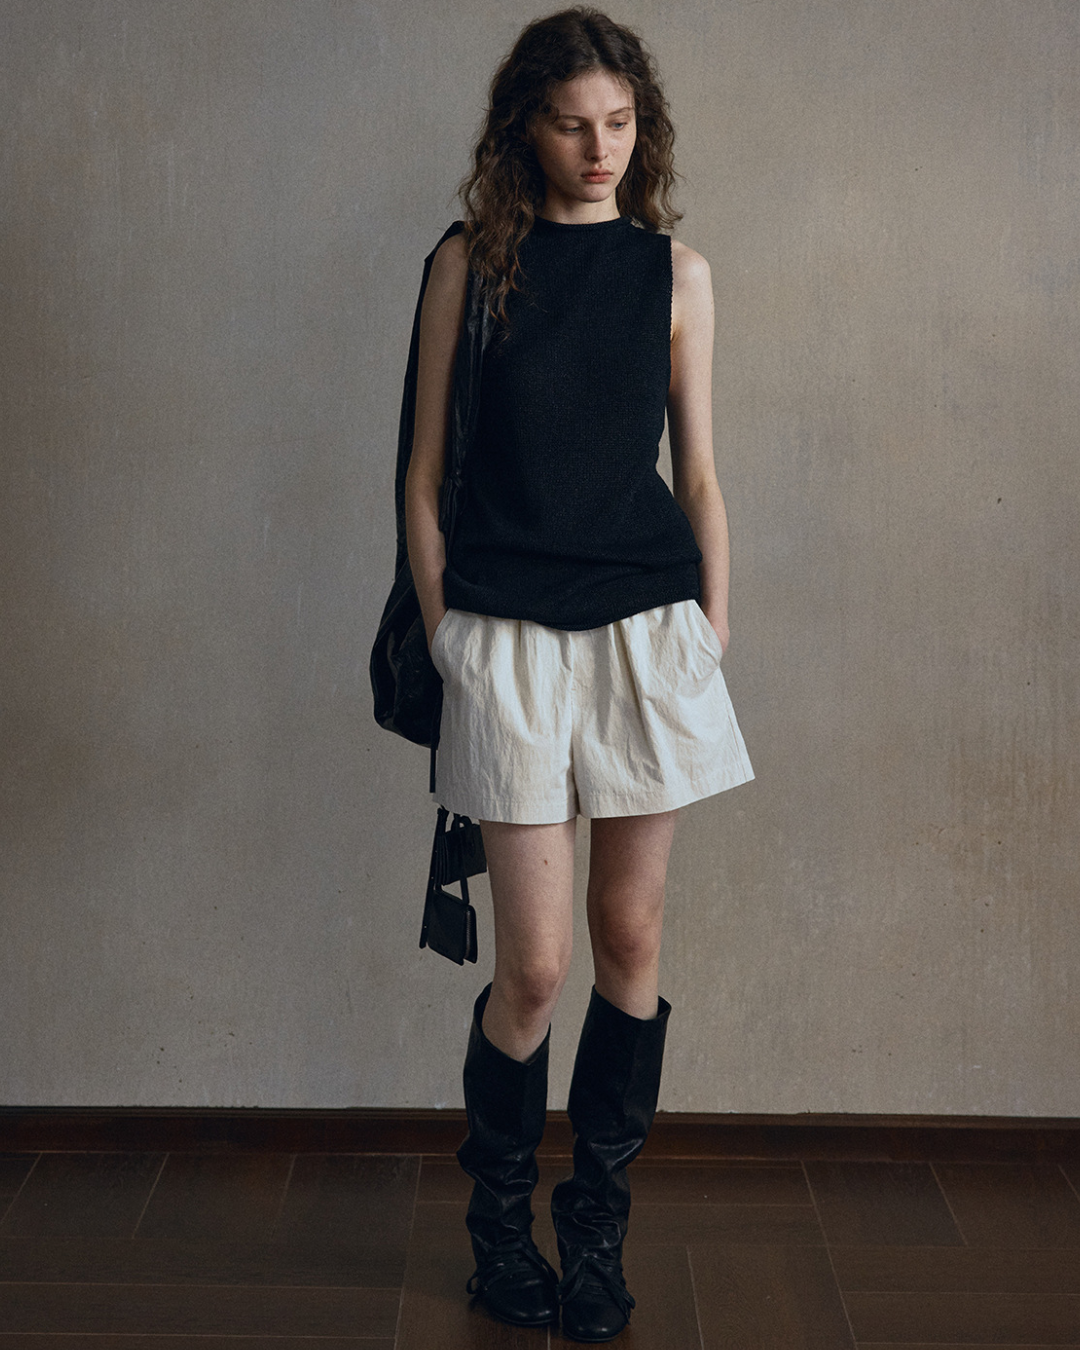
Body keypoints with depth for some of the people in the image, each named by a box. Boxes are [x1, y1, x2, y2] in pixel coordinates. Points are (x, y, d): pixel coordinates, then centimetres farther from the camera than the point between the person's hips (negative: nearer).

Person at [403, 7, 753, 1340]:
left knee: (630, 936, 7)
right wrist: (443, 631, 0)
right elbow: (425, 473, 5)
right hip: (509, 636, -2)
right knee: (535, 965, -2)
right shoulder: (470, 263, 3)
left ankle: (596, 1220, 24)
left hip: (651, 629, 2)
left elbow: (699, 475, 10)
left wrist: (713, 634, 7)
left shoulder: (676, 272, 8)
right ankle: (499, 1215, 22)